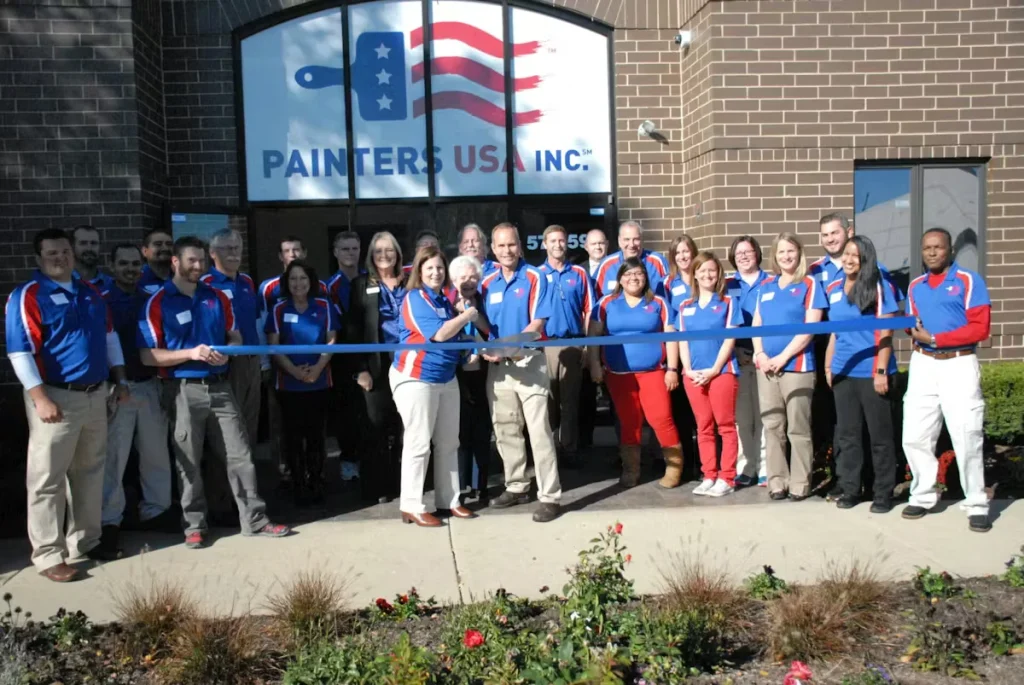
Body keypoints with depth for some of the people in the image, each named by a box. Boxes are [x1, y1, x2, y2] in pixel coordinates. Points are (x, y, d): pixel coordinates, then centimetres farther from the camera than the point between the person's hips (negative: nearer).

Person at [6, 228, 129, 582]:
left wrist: (120, 380, 13)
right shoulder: (27, 296, -10)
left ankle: (85, 540, 28)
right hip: (57, 397, -7)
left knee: (90, 471, 15)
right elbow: (20, 352, -16)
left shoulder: (90, 292, 11)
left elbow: (109, 336, 18)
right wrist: (41, 399, -22)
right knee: (48, 479, -1)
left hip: (96, 394, 7)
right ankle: (49, 555, 7)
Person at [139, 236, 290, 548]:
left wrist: (227, 352, -8)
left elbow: (235, 337, 16)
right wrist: (190, 353, -20)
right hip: (184, 391, -4)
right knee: (189, 462, 7)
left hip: (219, 387, 4)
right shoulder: (157, 303, -5)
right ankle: (195, 524, 19)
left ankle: (254, 519, 11)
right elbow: (148, 356, -9)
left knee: (239, 455, 4)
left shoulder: (217, 298, 9)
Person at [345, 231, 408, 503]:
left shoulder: (408, 283, 13)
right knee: (377, 425, -1)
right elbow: (352, 329, 0)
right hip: (377, 364, -2)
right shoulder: (362, 285, 6)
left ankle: (400, 482, 13)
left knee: (404, 425, 3)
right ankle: (376, 486, 7)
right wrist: (360, 368, -8)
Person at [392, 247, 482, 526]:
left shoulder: (444, 299, 13)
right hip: (416, 378, -9)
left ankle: (448, 499, 21)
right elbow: (439, 334, -22)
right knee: (418, 443, -5)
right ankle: (412, 506, 2)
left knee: (448, 442, 11)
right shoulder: (415, 298, -13)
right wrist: (466, 316, -10)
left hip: (446, 377, 9)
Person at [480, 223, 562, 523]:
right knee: (504, 430, 13)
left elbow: (537, 323, -14)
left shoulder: (534, 278, -7)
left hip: (529, 362, -5)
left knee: (539, 430, -6)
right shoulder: (487, 283, 7)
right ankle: (516, 487, 27)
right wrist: (485, 348, -10)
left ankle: (550, 496, -2)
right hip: (497, 366, 6)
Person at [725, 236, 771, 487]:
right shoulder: (727, 286, 12)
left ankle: (765, 469, 5)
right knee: (741, 416, 2)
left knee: (764, 415, -1)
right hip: (737, 357, 1)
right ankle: (744, 468, 9)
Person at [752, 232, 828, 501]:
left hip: (797, 366, -5)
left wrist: (783, 357, -13)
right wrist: (760, 354, -3)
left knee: (798, 429, -1)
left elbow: (809, 328, -8)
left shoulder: (810, 285, -1)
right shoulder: (766, 286, 14)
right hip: (766, 367, 5)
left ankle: (800, 483, 6)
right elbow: (756, 324, 13)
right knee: (772, 427, 6)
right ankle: (777, 481, 13)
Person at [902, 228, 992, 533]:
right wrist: (916, 333, -4)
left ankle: (977, 505, 5)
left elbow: (980, 328, -11)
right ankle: (923, 496, 18)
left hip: (958, 365, -5)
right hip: (923, 364, 5)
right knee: (914, 436, 4)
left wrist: (935, 338, -15)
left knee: (967, 438, -6)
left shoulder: (969, 281, -4)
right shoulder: (915, 286, 14)